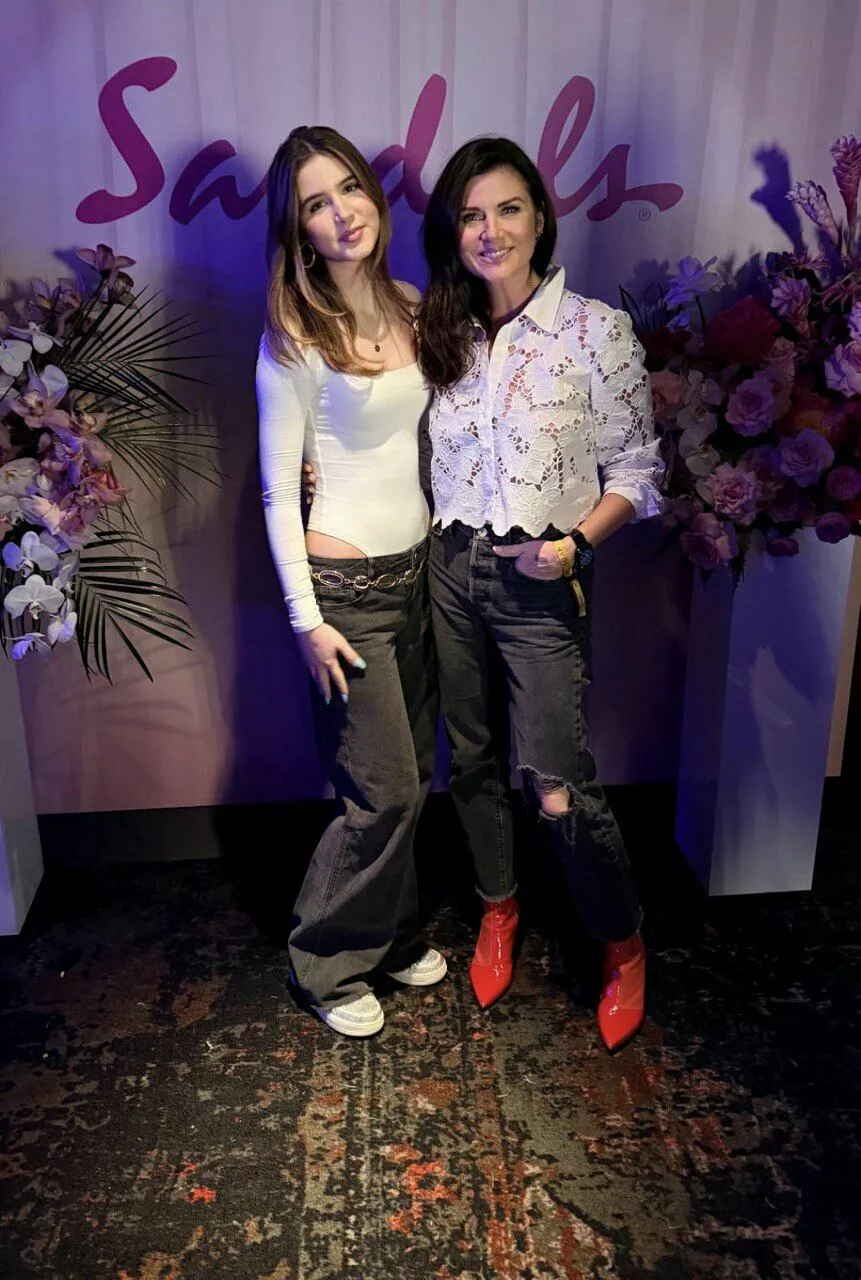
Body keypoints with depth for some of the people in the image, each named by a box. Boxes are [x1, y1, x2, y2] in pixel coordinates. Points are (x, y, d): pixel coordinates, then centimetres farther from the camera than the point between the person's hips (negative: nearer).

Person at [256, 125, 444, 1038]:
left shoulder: (413, 311, 7)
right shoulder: (293, 340, -11)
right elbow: (279, 493, -10)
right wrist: (306, 619, -12)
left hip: (418, 571, 6)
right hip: (346, 585, -6)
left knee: (409, 779, 14)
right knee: (384, 790, -1)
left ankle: (390, 933, 36)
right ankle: (328, 964, 23)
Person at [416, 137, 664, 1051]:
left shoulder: (596, 331, -7)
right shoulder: (444, 335, 7)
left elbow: (635, 469, -3)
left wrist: (577, 541, -18)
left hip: (540, 582, -4)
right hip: (451, 570, 5)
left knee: (559, 789, -5)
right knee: (472, 760, 15)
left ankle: (623, 946, 22)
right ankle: (498, 911, 39)